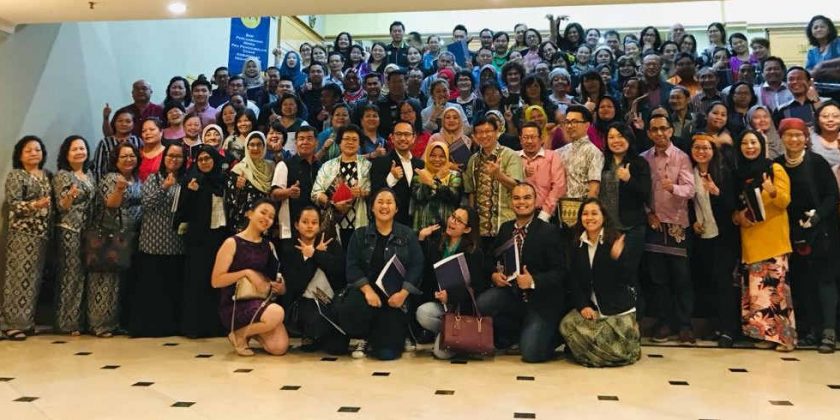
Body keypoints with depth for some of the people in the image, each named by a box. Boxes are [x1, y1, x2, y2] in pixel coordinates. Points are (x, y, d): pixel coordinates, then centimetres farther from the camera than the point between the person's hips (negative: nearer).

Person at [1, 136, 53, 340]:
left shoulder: (47, 175, 15)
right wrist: (34, 205, -28)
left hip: (42, 234, 6)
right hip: (22, 234, -6)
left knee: (35, 278, 9)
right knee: (20, 277, -8)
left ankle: (27, 321, 16)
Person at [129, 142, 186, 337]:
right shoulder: (153, 178, 5)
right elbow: (145, 204, -9)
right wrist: (164, 188, -16)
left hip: (176, 242, 2)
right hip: (153, 240, -2)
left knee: (173, 285, 5)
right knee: (150, 284, 0)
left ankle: (170, 324, 15)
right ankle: (147, 325, 9)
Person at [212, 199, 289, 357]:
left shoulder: (268, 246, 11)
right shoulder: (232, 243, -5)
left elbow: (275, 277, 19)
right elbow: (216, 281, -10)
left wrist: (280, 287, -4)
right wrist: (247, 273, -18)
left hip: (260, 302, 5)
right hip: (234, 304, -5)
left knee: (280, 347, -17)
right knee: (277, 313, -34)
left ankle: (252, 329, 15)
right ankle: (239, 334, -5)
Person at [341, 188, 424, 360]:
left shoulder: (408, 235, 8)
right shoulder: (360, 234, 9)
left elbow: (416, 266, -1)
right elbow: (352, 266, -1)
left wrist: (403, 293, -16)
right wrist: (368, 290, -18)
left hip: (396, 294, -1)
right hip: (366, 289, 1)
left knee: (387, 352, -13)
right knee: (349, 311, -35)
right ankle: (364, 338, 1)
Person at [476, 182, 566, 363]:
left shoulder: (549, 231, -8)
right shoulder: (505, 228, 8)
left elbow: (560, 272, -12)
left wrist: (533, 281, -27)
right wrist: (494, 275, -9)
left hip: (540, 300, -4)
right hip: (510, 292, 4)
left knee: (531, 353, -18)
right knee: (480, 305, -25)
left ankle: (551, 335, 19)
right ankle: (512, 335, 5)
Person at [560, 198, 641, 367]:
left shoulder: (616, 241, -6)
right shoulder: (577, 245, 6)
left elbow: (628, 278, -12)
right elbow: (573, 280, 6)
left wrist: (617, 257, -31)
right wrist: (582, 305, -9)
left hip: (618, 307, -4)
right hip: (590, 305, 4)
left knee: (619, 350, -19)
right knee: (567, 324, -22)